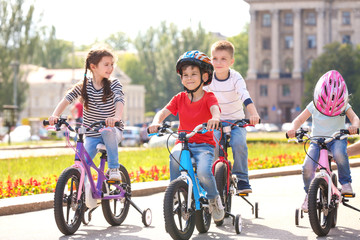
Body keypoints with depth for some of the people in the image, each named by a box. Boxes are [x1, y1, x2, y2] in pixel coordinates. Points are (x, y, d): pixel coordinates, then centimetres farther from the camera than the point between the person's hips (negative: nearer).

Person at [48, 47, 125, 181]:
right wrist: (55, 115, -30)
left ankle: (114, 168, -22)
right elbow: (67, 99, -10)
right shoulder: (84, 85, -2)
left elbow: (119, 101, -25)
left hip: (113, 132, -2)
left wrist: (117, 117, -48)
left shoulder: (114, 84, -7)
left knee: (108, 131, -37)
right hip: (92, 136, 2)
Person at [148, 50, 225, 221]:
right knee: (175, 155, -34)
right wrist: (156, 122, -29)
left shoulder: (208, 97, -2)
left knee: (203, 172, -30)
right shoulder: (179, 98, 7)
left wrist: (215, 118, -49)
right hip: (184, 143, 2)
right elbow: (163, 112, -5)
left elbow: (215, 109, -24)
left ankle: (214, 199, 3)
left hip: (204, 144, -2)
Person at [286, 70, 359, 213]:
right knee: (308, 167, -23)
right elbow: (298, 120, -4)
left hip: (337, 139, -1)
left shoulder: (344, 106, -4)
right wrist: (292, 129, -26)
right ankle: (309, 194, 6)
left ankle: (346, 183, -14)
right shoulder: (314, 106, -5)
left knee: (339, 154, -38)